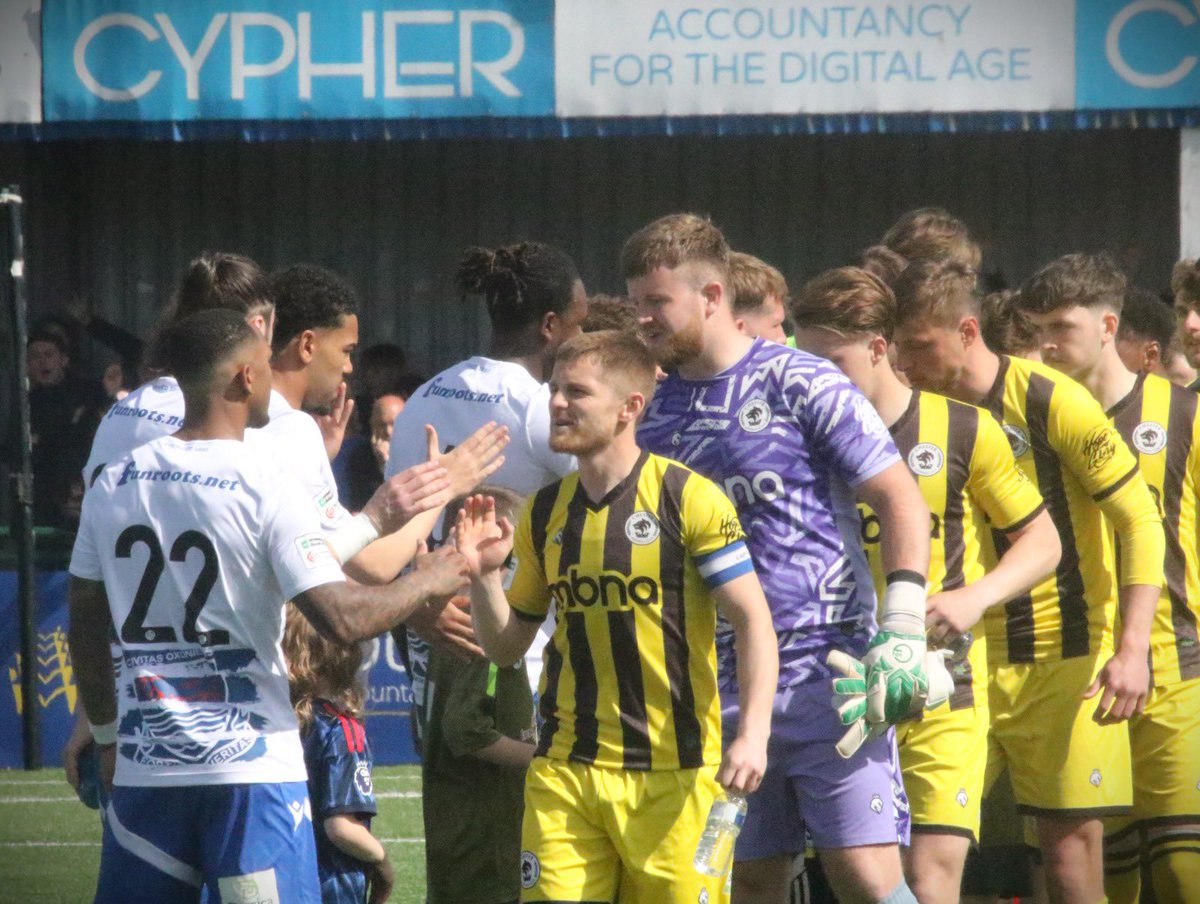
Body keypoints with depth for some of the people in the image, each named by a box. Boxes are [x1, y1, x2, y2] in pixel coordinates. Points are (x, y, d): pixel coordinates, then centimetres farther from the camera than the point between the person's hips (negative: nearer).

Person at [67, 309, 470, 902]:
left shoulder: (114, 485, 5)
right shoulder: (265, 487, -10)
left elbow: (85, 629, 12)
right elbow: (341, 619, -15)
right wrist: (428, 583, 2)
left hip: (144, 766, 5)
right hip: (250, 770, -5)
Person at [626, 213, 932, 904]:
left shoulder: (800, 383, -5)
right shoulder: (656, 413, 11)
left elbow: (902, 500, -6)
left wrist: (903, 631, -15)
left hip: (828, 671, -6)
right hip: (727, 685, 6)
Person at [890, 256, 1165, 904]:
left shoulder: (1052, 403, -10)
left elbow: (1140, 521, -9)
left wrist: (1132, 650, -18)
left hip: (1066, 658, -4)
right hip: (963, 659, 4)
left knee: (1071, 837, -3)